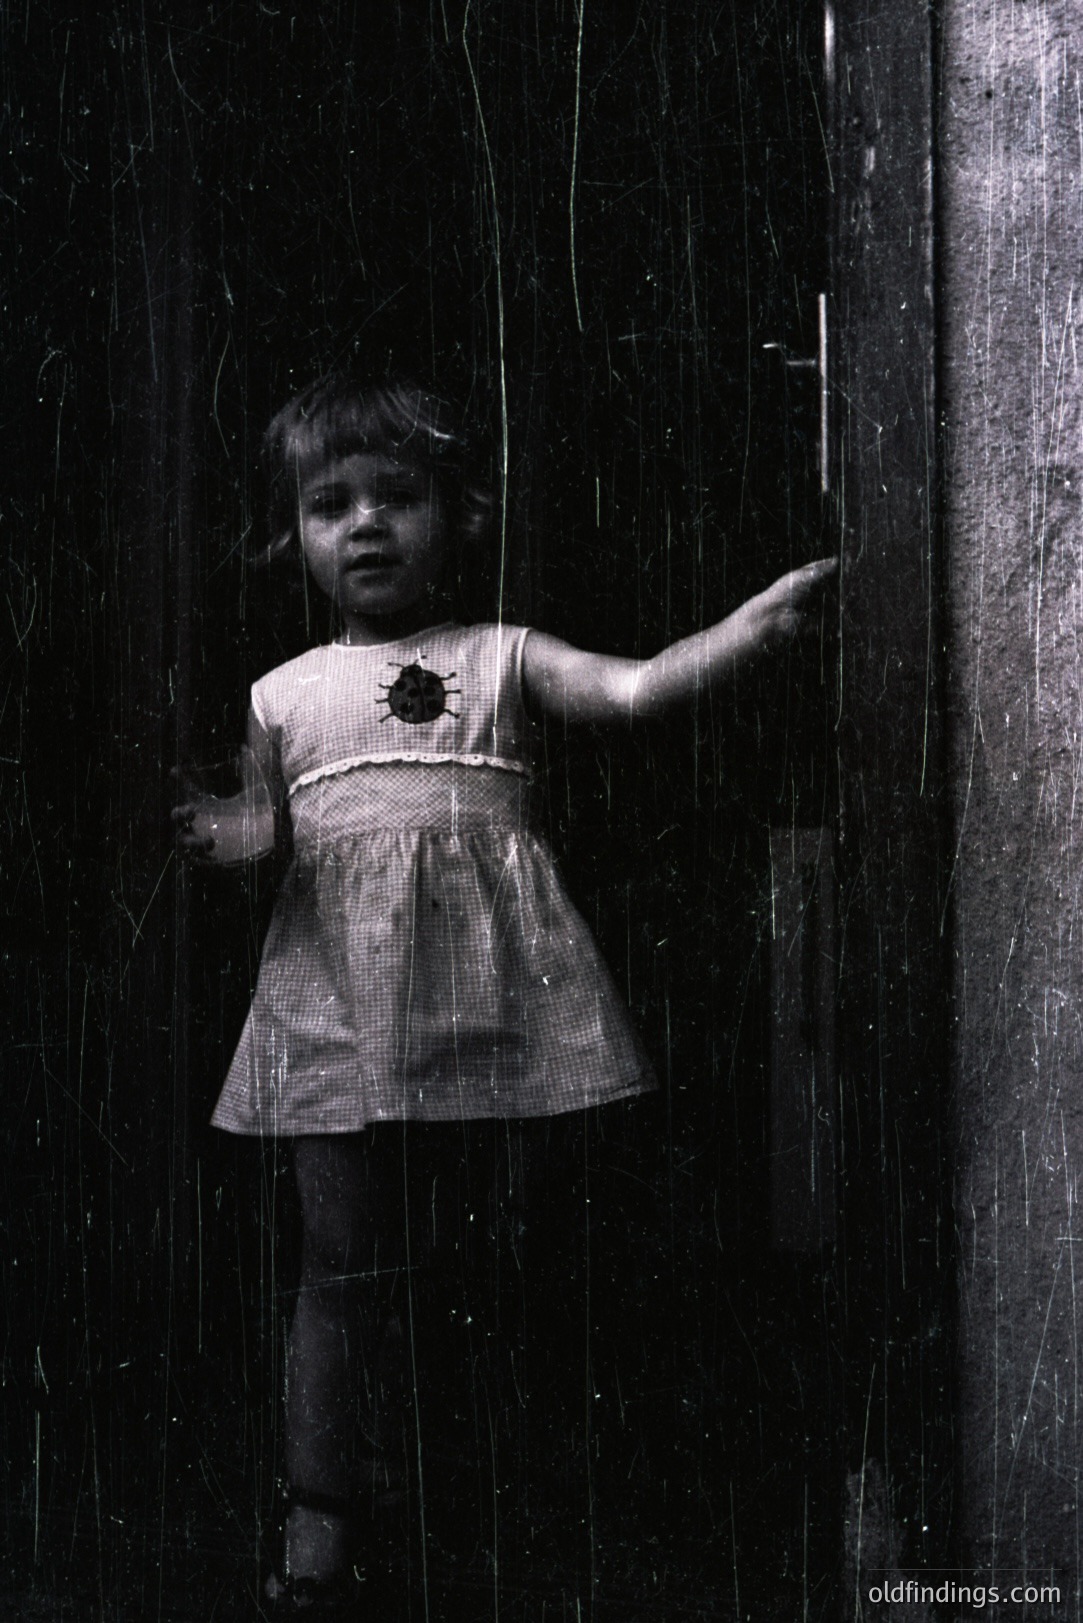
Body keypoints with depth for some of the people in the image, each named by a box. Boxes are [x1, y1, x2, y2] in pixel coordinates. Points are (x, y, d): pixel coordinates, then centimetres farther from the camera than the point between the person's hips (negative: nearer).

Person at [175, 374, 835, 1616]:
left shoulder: (501, 659, 10)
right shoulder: (281, 695, 15)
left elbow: (635, 688, -2)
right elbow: (264, 826, 15)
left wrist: (758, 620, -16)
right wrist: (219, 834, -9)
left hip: (497, 1002, 0)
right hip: (341, 1010, 1)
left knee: (520, 1248, 3)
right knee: (346, 1271, 2)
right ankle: (322, 1511, 13)